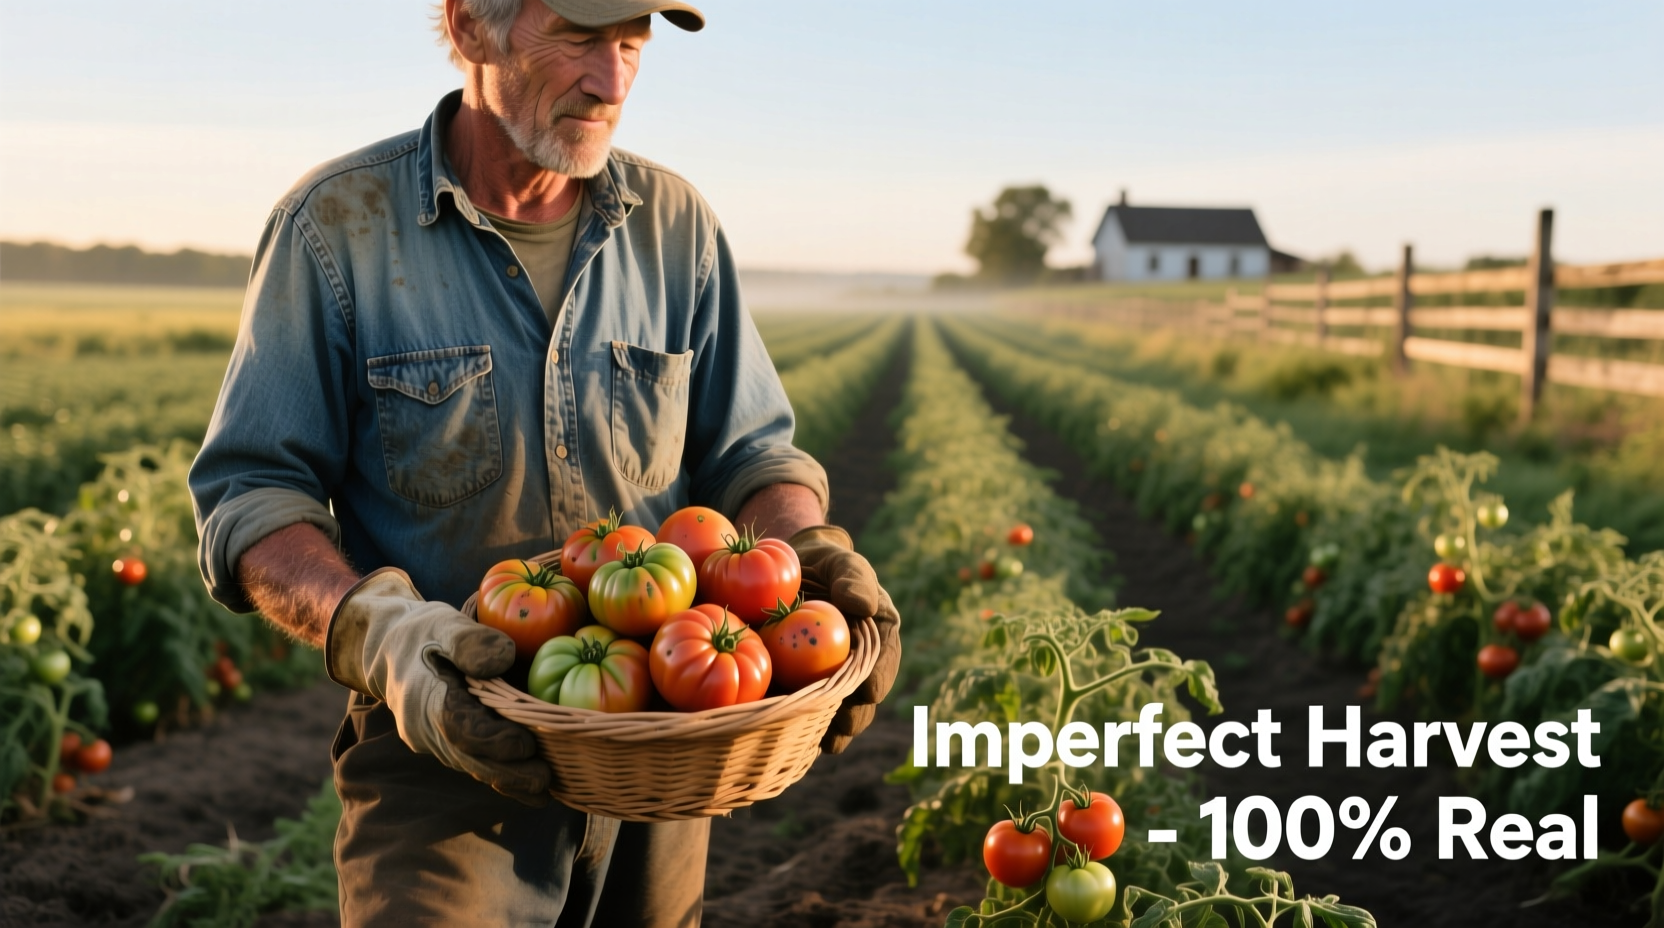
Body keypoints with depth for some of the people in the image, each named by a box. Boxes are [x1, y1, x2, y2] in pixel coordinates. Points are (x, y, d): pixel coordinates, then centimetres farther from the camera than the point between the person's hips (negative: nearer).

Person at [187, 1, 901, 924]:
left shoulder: (674, 223, 2)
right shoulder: (335, 223, -8)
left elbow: (745, 448, 7)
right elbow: (247, 495, -8)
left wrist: (817, 556, -15)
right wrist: (373, 628, -27)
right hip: (445, 742, -3)